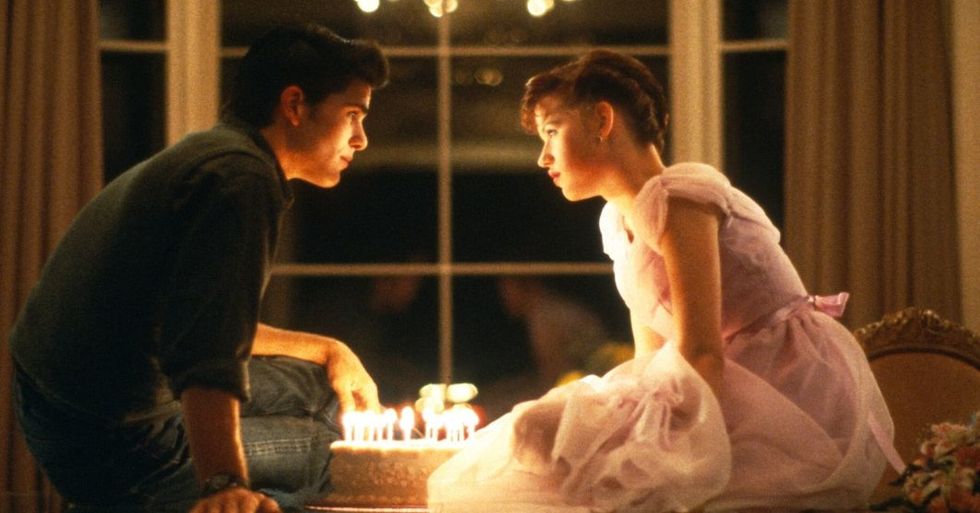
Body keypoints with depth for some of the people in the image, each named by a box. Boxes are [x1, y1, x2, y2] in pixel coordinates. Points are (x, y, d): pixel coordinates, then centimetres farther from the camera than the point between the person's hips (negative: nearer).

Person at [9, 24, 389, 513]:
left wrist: (328, 350, 24)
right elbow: (209, 353, -32)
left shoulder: (204, 155, 15)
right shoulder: (243, 175, -18)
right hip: (117, 445, -10)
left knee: (322, 387, 20)